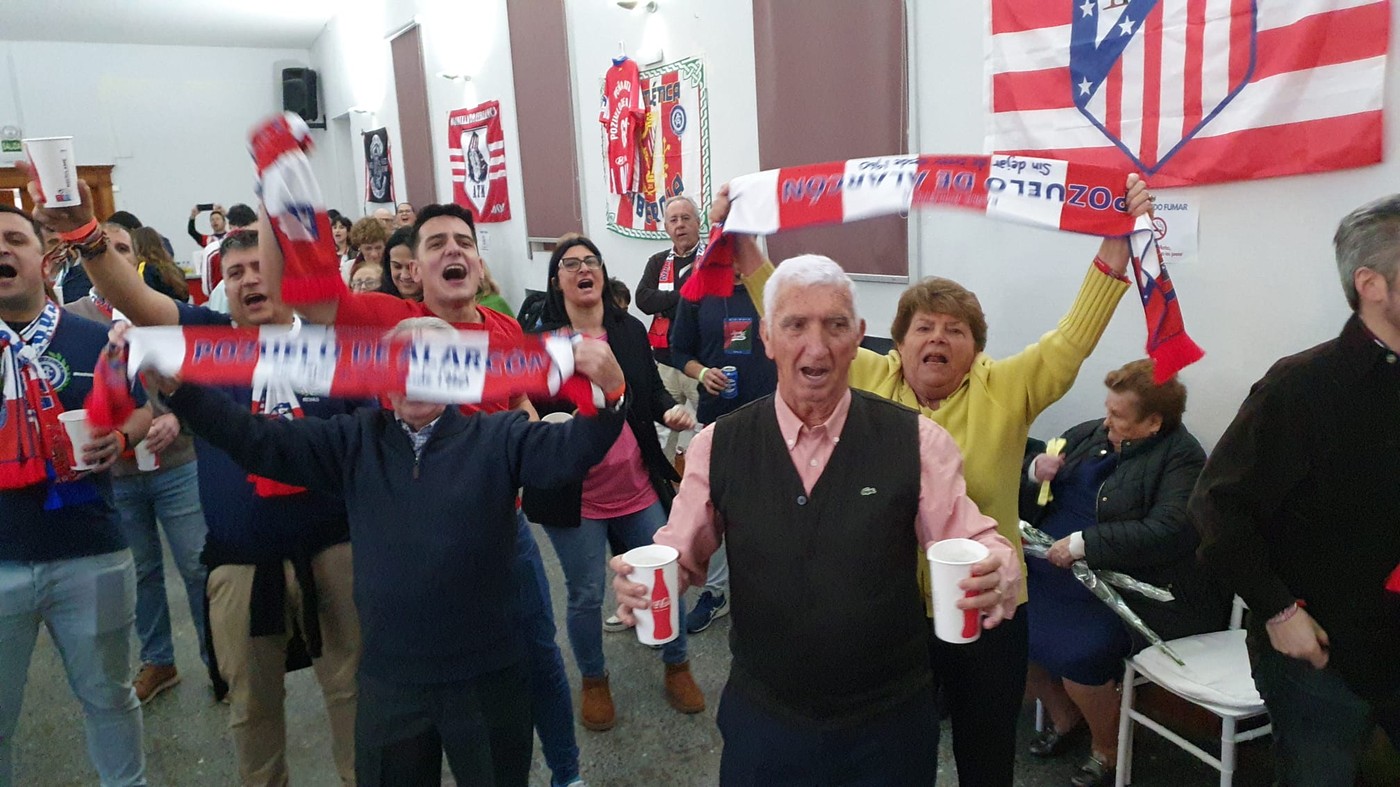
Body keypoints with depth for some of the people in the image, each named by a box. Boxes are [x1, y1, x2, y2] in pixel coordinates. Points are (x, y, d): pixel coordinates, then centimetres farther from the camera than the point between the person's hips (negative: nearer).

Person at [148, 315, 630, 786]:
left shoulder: (497, 439, -6)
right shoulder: (355, 441, 4)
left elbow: (569, 451, -22)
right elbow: (256, 441, 1)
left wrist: (611, 393, -42)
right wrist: (178, 388, -9)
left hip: (487, 675, -2)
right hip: (389, 678, 3)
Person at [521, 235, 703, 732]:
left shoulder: (631, 331, 3)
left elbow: (652, 390, 12)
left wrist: (670, 411, -9)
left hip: (638, 486, 3)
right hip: (575, 496, -3)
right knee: (586, 595, 10)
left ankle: (677, 667, 35)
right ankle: (593, 681, 34)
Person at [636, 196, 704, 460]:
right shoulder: (657, 263, 13)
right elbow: (643, 300, -4)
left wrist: (665, 304, -15)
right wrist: (685, 294, -12)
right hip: (665, 362, 4)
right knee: (662, 430, 11)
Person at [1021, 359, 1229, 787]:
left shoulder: (1181, 458, -8)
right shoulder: (1093, 434, 11)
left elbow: (1168, 532, -23)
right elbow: (1030, 471, 24)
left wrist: (1082, 544, -24)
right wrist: (1035, 470, -2)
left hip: (1121, 584, -7)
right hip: (1052, 569, 7)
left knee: (1076, 654, -28)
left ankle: (1107, 750, 6)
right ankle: (1063, 715, 17)